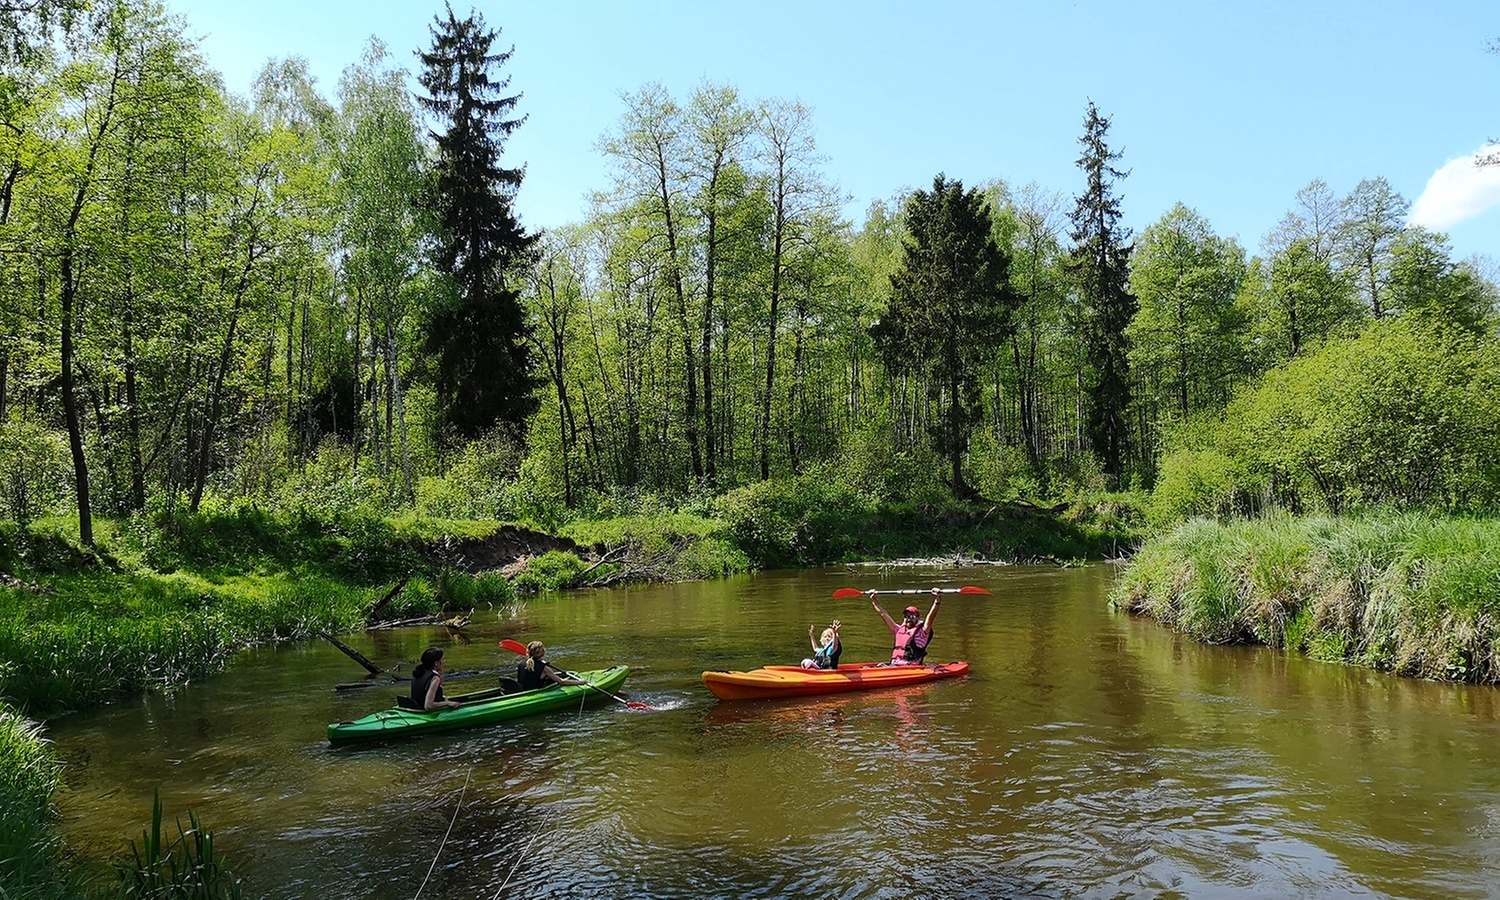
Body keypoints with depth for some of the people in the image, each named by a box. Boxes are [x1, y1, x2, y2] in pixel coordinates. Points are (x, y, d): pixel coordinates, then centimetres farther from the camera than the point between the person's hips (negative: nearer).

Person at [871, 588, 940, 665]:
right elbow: (883, 614, 28)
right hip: (893, 665, 6)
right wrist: (873, 600, 31)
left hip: (910, 667, -6)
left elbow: (930, 617, -9)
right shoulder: (899, 630, 22)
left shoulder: (921, 632, 6)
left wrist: (937, 601, -23)